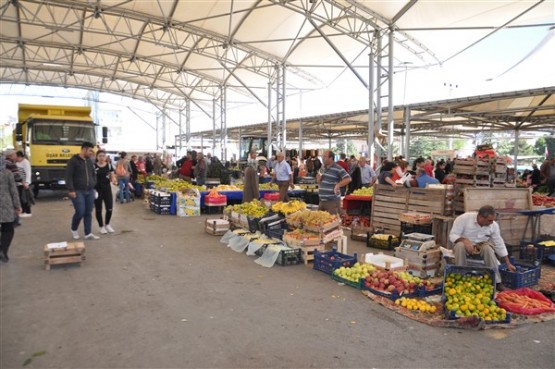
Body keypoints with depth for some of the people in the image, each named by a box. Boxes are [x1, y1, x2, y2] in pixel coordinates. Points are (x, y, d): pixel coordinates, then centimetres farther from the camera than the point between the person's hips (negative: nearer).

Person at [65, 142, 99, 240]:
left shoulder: (90, 161, 13)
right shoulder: (73, 161, -7)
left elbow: (94, 175, 22)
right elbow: (68, 176, -11)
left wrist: (93, 186, 9)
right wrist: (71, 190, -16)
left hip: (90, 191, 6)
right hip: (78, 191, -6)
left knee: (88, 213, 5)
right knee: (80, 212, -9)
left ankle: (88, 234, 10)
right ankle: (74, 230, 17)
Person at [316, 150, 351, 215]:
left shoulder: (338, 169, -10)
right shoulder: (323, 168, 14)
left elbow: (348, 179, -17)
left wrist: (337, 185, -24)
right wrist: (318, 179, 2)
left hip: (332, 201, -8)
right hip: (322, 200, 8)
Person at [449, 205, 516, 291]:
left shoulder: (494, 225, -11)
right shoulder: (464, 218, -22)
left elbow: (500, 245, -3)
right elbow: (452, 235, -18)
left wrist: (508, 264, -1)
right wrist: (464, 240, -37)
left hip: (481, 246, 2)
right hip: (465, 244, -2)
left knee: (488, 248, -32)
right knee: (460, 246, -36)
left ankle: (496, 282, -23)